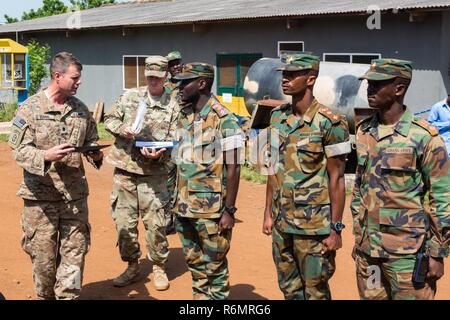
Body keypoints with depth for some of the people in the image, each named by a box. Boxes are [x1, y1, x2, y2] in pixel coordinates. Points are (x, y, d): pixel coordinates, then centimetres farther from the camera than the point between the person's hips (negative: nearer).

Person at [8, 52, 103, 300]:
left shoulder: (81, 109, 7)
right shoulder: (30, 108, -6)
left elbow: (91, 141, 16)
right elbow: (19, 150, -9)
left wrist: (96, 155, -7)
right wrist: (46, 156, -28)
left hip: (75, 194, 4)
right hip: (40, 195, -3)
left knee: (74, 251, 4)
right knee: (43, 254, 7)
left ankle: (68, 296, 14)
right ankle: (45, 296, 28)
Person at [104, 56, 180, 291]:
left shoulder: (173, 107, 1)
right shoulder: (129, 97, 8)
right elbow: (109, 119, 12)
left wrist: (158, 154, -21)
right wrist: (122, 128, -10)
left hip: (153, 174, -2)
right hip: (124, 169, 2)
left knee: (155, 223, 1)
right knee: (124, 222, 8)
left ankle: (159, 268, 19)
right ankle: (132, 267, 24)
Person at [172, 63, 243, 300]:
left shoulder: (224, 120, -13)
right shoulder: (184, 117, 8)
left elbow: (233, 169, -13)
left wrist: (229, 210, -15)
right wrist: (176, 201, 13)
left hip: (211, 209, -7)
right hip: (185, 207, 7)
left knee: (214, 266, 5)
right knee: (194, 263, 16)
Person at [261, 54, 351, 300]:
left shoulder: (329, 123, -13)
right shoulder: (278, 117, 7)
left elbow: (336, 179, -12)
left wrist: (336, 229, -12)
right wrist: (268, 213, 12)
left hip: (314, 225, -6)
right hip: (282, 222, 6)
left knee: (315, 292, 6)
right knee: (289, 289, 17)